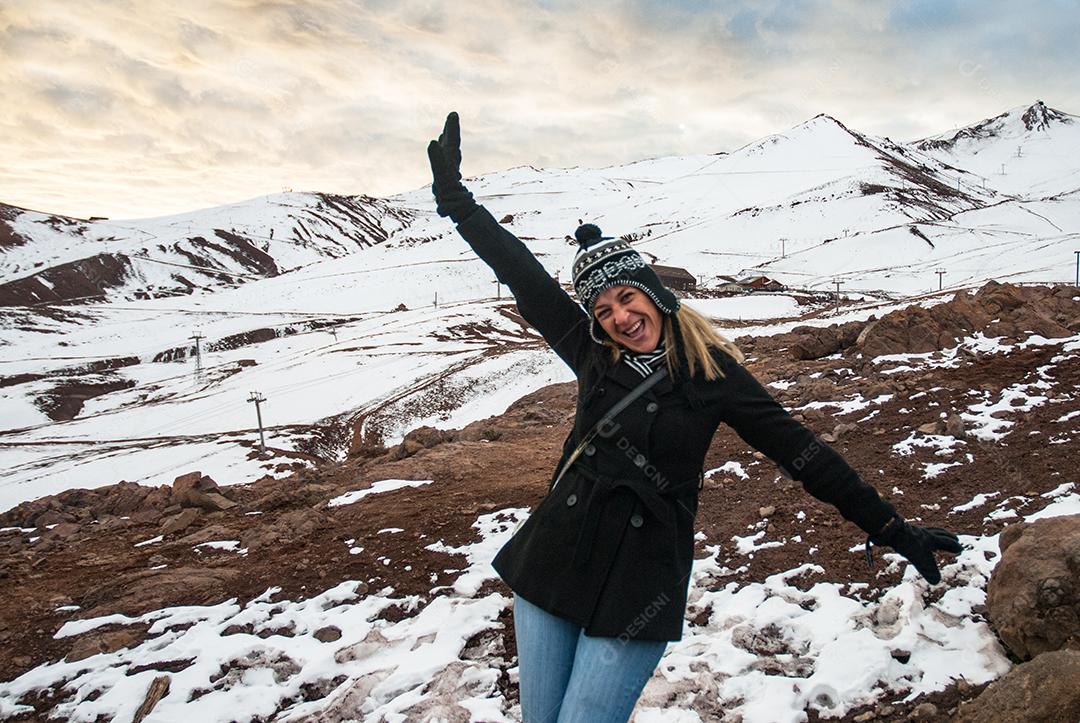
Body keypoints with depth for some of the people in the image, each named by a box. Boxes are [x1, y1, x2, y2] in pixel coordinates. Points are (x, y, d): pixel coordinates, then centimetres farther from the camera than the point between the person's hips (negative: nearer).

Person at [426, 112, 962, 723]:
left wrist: (890, 526, -2)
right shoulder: (594, 357, 4)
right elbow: (522, 273, 4)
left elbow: (800, 450, -2)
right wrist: (456, 197, 5)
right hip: (552, 562, 4)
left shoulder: (713, 372, -4)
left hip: (638, 588, -3)